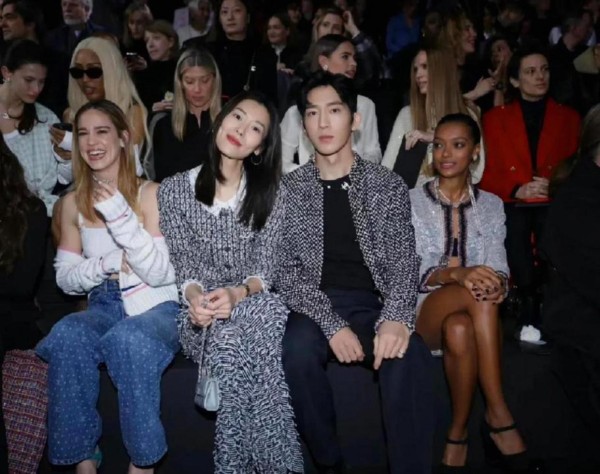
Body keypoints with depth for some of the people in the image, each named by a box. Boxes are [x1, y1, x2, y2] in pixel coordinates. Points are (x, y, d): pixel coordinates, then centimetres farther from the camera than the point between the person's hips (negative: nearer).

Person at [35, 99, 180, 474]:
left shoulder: (149, 192, -4)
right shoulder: (74, 203, 9)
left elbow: (160, 274, -12)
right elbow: (65, 278, 9)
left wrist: (120, 216, -22)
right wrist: (107, 264, -11)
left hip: (156, 306, -3)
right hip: (103, 308, 3)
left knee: (127, 340, -36)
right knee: (66, 336, -30)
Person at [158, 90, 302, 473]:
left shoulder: (270, 193, 6)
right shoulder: (174, 189, 4)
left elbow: (266, 265, -2)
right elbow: (181, 262, -1)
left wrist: (239, 293, -25)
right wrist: (195, 294, -25)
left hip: (252, 300, 1)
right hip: (199, 311, 0)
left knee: (268, 312, -36)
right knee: (229, 336, -36)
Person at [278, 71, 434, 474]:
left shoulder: (388, 185, 8)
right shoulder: (288, 189, 7)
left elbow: (403, 261, -1)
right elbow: (286, 270, -1)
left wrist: (396, 318, -22)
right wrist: (331, 323, -17)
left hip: (374, 306, 0)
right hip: (314, 309, 0)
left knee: (409, 357, -33)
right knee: (298, 349, -33)